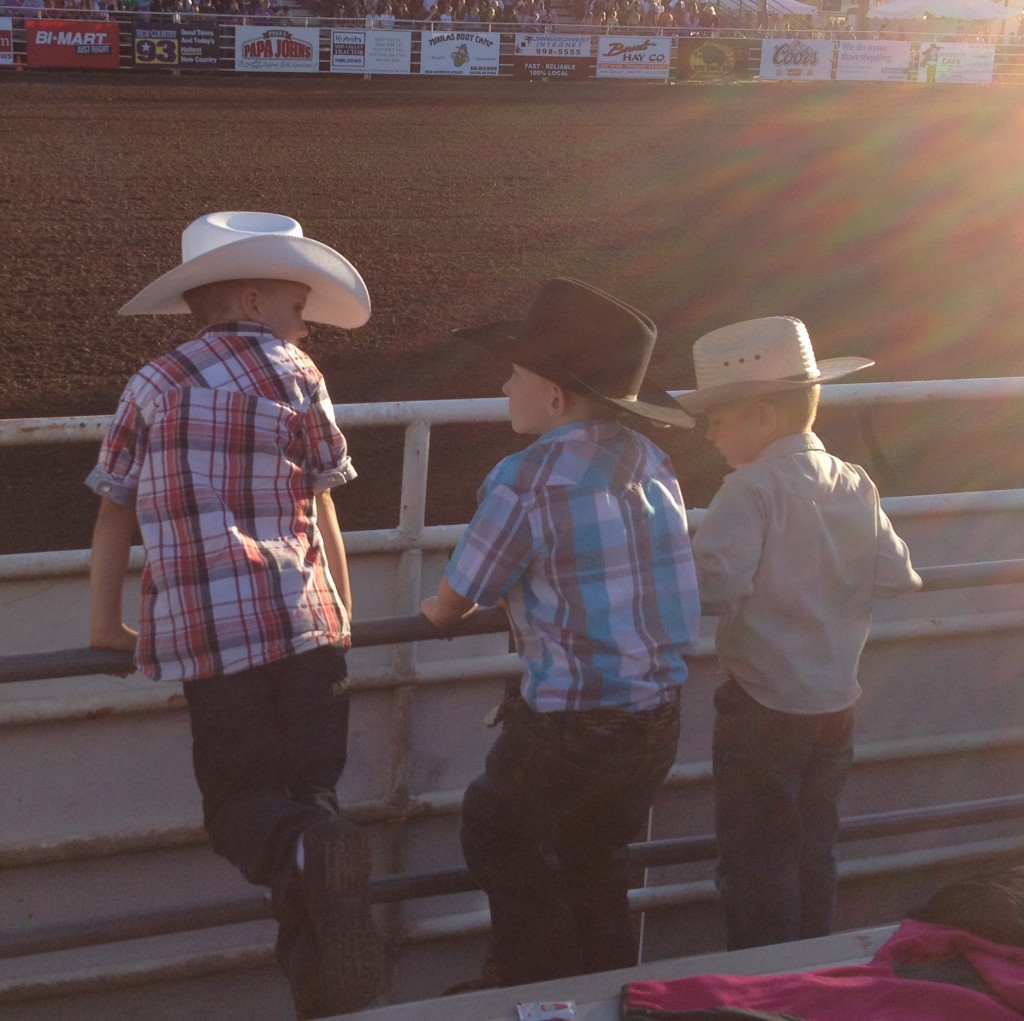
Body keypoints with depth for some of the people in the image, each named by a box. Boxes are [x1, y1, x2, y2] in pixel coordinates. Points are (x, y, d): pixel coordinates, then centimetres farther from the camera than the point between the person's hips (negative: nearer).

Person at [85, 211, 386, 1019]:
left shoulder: (151, 386, 11)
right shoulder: (295, 375, 8)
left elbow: (114, 510, 12)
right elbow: (320, 509, 9)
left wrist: (107, 622, 22)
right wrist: (344, 615, 18)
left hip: (203, 636, 0)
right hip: (303, 621, 0)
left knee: (239, 800, 9)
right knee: (309, 791, 12)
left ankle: (304, 850, -27)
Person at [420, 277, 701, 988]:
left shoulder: (524, 482, -18)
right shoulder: (653, 463, 1)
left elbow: (455, 603, -7)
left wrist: (436, 611, 17)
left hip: (570, 727, -6)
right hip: (661, 714, 6)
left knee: (498, 832, 18)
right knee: (598, 856, 24)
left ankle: (540, 981, 25)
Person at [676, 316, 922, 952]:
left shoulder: (753, 489, -19)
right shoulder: (855, 487, 1)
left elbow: (714, 585, -29)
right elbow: (899, 578, 2)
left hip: (764, 711, -7)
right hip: (837, 707, 7)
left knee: (755, 860, 7)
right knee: (813, 852, 20)